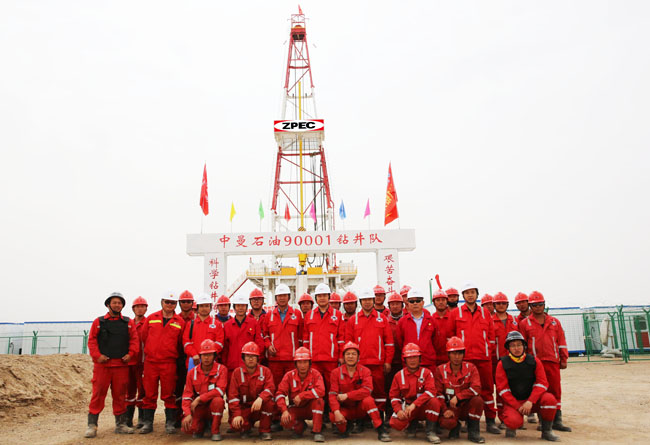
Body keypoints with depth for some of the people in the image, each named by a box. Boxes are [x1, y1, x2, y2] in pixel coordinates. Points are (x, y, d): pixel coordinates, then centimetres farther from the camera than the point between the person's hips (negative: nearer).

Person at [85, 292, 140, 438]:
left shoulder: (128, 323, 11)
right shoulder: (98, 322, 8)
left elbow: (134, 340, 8)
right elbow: (92, 340, 4)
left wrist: (131, 354, -5)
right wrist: (97, 355, -8)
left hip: (122, 364, 2)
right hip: (102, 364, -1)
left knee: (120, 395, 7)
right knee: (98, 394, -3)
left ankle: (120, 424, 16)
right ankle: (92, 425, 7)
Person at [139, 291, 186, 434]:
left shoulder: (180, 322, 3)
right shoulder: (151, 318, 6)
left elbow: (180, 343, 8)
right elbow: (144, 337, 13)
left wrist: (173, 355, 7)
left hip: (169, 363, -1)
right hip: (150, 362, 1)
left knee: (169, 394, 2)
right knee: (149, 394, 6)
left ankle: (170, 423, 11)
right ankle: (148, 423, 16)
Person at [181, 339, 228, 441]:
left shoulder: (221, 369, -9)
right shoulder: (192, 372, -1)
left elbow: (220, 390, -21)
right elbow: (187, 395, -4)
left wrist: (199, 399, -24)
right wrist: (187, 414, -18)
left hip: (213, 407, -2)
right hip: (198, 408, 2)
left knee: (218, 400, -35)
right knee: (187, 427, -23)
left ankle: (215, 431, -12)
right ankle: (201, 426, 15)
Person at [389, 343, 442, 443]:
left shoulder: (426, 373, -5)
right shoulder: (399, 375, 2)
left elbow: (431, 391, -21)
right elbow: (393, 396, 3)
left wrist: (415, 404, -31)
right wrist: (398, 410, -17)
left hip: (423, 407, -2)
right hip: (406, 407, 2)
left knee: (434, 401, -33)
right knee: (395, 423, -26)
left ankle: (430, 432, -13)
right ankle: (412, 424, 11)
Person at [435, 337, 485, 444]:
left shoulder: (470, 368, -3)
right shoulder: (440, 370, -2)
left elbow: (476, 388, -19)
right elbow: (438, 393, -3)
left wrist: (458, 397, -26)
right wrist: (445, 410, -17)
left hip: (467, 407, 1)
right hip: (450, 408, -1)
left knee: (477, 399, -31)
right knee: (446, 422, -33)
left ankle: (473, 431, -9)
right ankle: (455, 427, 8)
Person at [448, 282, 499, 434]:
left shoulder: (485, 312, 11)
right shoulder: (456, 313, 5)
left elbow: (491, 334, 14)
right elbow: (450, 335, 6)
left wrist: (489, 351, 7)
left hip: (484, 358, 2)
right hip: (464, 358, -2)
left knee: (487, 388, 5)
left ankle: (490, 421, 13)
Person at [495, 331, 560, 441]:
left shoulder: (534, 361, 0)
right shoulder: (502, 364, -4)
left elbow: (542, 383, -7)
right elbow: (502, 389, -7)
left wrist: (530, 401, -20)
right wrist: (518, 406, -16)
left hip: (532, 400, 2)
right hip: (512, 402, -2)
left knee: (549, 399, -27)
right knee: (514, 421, -32)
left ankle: (547, 431, -5)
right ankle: (511, 428, 8)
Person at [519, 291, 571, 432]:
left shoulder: (554, 322, 12)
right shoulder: (525, 323, 5)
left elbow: (561, 341, 13)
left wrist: (564, 359, 8)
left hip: (553, 362, 2)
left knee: (555, 390, 4)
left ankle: (557, 420, 11)